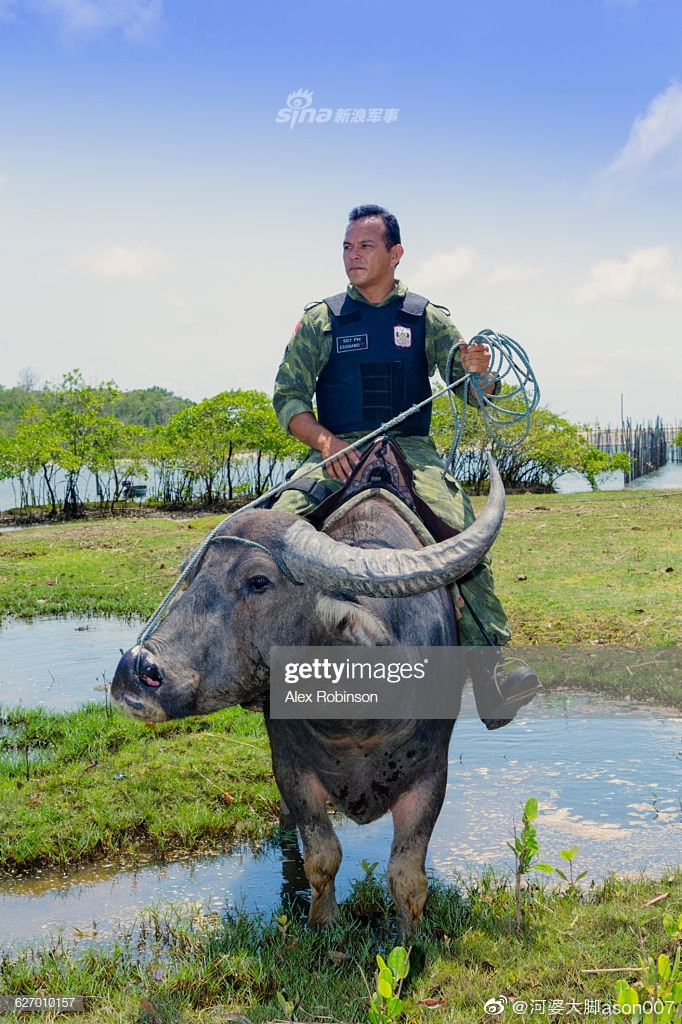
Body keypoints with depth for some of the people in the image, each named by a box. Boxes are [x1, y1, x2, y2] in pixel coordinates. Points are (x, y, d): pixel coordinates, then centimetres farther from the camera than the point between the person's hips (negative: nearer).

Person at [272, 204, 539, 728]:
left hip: (411, 449, 0)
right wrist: (323, 439, -13)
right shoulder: (321, 320, 11)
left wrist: (476, 370, -20)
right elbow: (288, 396, 7)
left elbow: (474, 391, 6)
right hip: (337, 452, 1)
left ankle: (490, 681, -28)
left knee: (464, 535, -29)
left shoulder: (427, 318, 12)